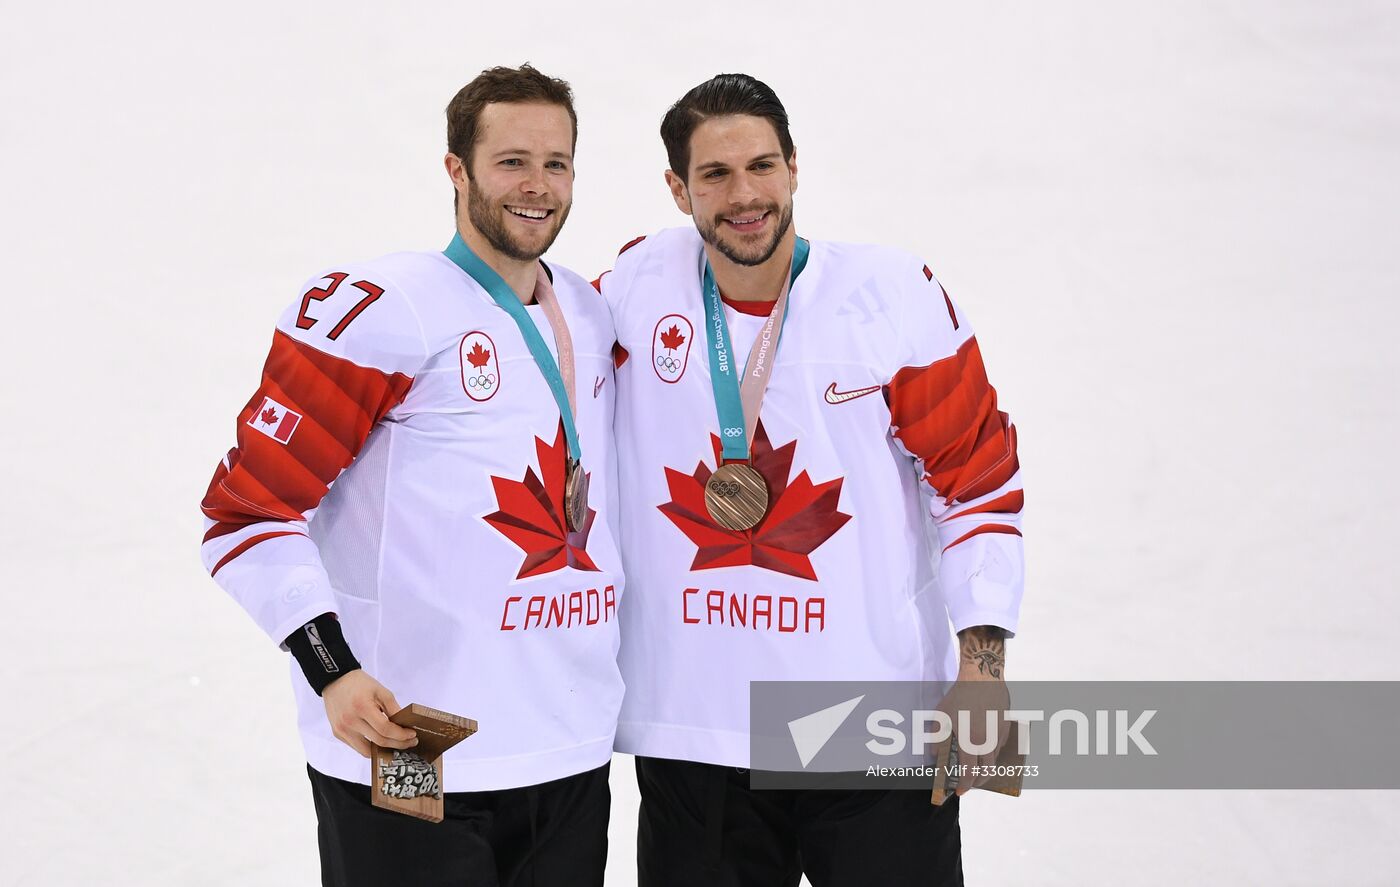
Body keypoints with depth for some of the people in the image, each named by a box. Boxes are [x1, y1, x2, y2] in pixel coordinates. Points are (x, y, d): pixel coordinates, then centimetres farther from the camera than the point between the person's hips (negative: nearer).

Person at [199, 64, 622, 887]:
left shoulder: (595, 315, 12)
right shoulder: (376, 309, -9)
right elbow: (250, 510, -12)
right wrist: (334, 672, -21)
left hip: (573, 755, 7)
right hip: (404, 756, -7)